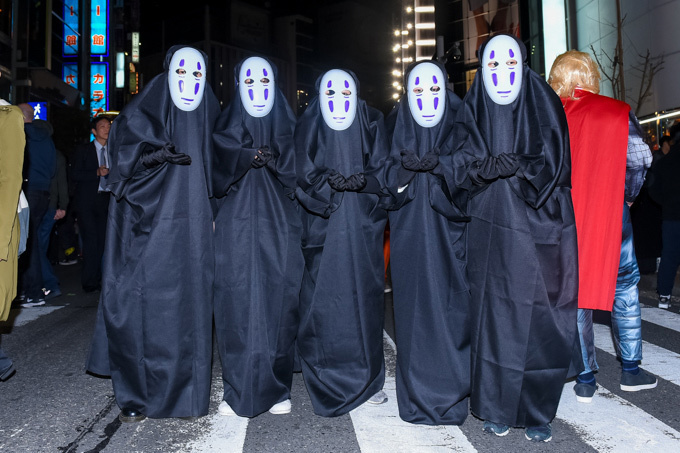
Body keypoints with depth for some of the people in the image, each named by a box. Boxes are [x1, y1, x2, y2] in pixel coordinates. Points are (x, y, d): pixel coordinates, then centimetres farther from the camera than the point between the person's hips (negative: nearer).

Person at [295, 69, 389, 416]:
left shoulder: (371, 124, 11)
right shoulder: (307, 127, 8)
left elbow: (382, 169, 2)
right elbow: (305, 175, -2)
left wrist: (362, 180, -18)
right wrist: (331, 180, -22)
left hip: (363, 225, 1)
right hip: (322, 226, -1)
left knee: (364, 295, 2)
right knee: (323, 299, -3)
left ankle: (366, 378, 15)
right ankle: (327, 382, 10)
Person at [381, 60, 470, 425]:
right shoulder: (395, 126, 10)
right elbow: (386, 176, 5)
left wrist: (439, 164, -17)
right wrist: (406, 166, -15)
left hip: (448, 230, -1)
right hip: (409, 229, 1)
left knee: (449, 304, -2)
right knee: (414, 305, 2)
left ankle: (452, 391, 13)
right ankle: (416, 394, 15)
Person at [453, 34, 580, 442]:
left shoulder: (543, 105, 6)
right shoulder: (473, 111, 9)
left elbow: (553, 164, -4)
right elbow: (462, 167, -2)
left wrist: (511, 166, -20)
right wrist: (491, 166, -22)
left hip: (538, 230, -1)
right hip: (492, 231, 1)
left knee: (539, 321, 0)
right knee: (494, 315, 3)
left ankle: (538, 414, 17)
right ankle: (497, 409, 19)